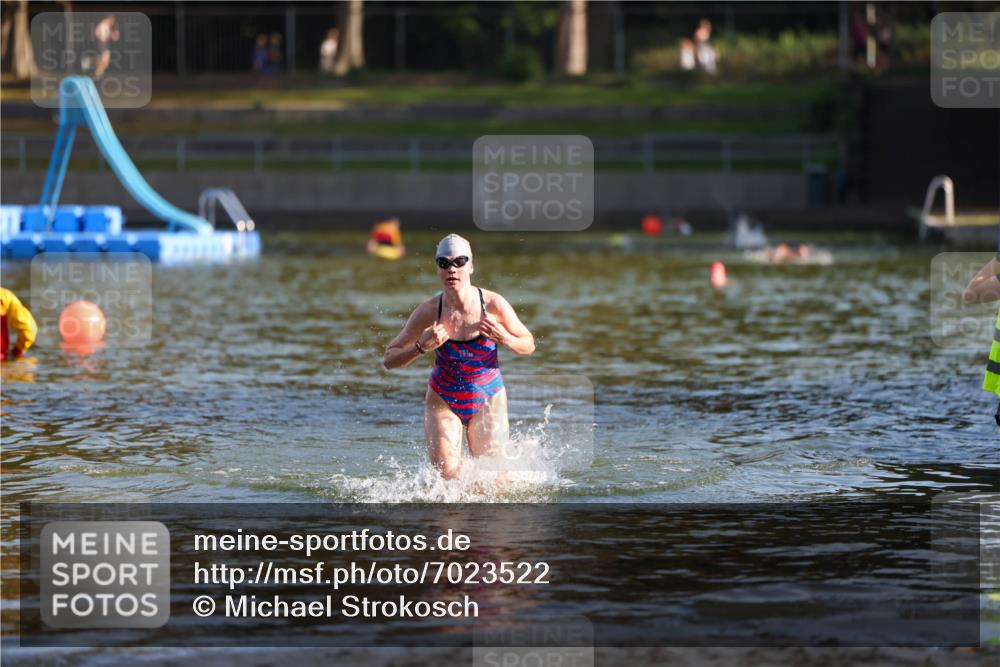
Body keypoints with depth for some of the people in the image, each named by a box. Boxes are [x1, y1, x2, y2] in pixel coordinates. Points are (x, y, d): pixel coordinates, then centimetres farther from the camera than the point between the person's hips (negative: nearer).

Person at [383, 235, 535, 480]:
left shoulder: (494, 305, -17)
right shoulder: (429, 311, -18)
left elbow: (528, 345, -3)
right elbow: (389, 359, -12)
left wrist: (505, 339, -24)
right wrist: (421, 347, -31)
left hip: (488, 399, 1)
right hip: (442, 400, 0)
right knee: (447, 472, -13)